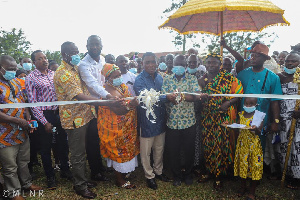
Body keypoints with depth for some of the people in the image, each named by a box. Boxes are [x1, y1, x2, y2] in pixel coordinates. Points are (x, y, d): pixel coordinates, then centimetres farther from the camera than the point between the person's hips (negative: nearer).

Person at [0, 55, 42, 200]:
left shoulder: (16, 82, 10)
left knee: (24, 161, 22)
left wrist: (28, 120, 2)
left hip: (22, 132, 7)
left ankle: (26, 183, 41)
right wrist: (17, 121, -23)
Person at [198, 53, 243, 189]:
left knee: (221, 144, 3)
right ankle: (208, 171, 29)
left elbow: (239, 94, -7)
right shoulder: (202, 80, 8)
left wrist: (228, 103, -22)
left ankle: (218, 176, 19)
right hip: (207, 117, 4)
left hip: (224, 117, -4)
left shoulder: (229, 78, -5)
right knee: (207, 143, 11)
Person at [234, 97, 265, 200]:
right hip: (242, 143, 3)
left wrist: (256, 129, -33)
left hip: (253, 144, -3)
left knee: (254, 166, 5)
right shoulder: (241, 114, 3)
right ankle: (242, 187, 33)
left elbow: (259, 132, -11)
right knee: (242, 165, 12)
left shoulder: (259, 116, -6)